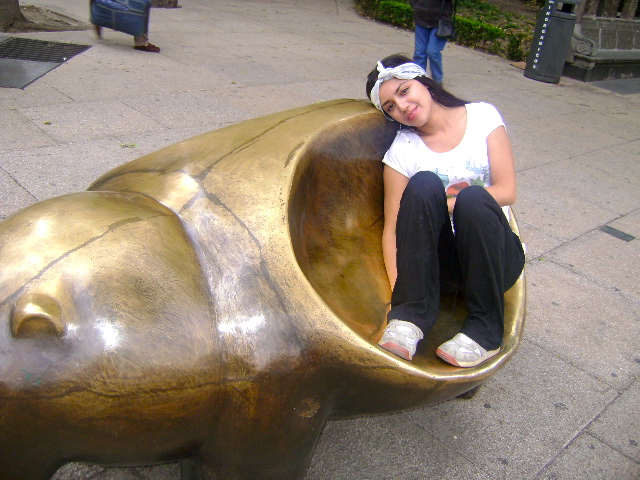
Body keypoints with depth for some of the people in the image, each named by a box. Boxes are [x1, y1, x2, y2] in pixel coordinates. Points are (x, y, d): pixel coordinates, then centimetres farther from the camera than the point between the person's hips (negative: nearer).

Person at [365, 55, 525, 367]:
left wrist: (446, 202, -12)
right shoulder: (402, 150, 0)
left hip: (494, 253, 0)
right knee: (423, 184, -27)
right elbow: (392, 228, -8)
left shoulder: (482, 116, 3)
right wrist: (397, 289, -21)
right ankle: (411, 314, -26)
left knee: (472, 198, -32)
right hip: (438, 257, 0)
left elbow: (507, 191, -6)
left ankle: (485, 331, -21)